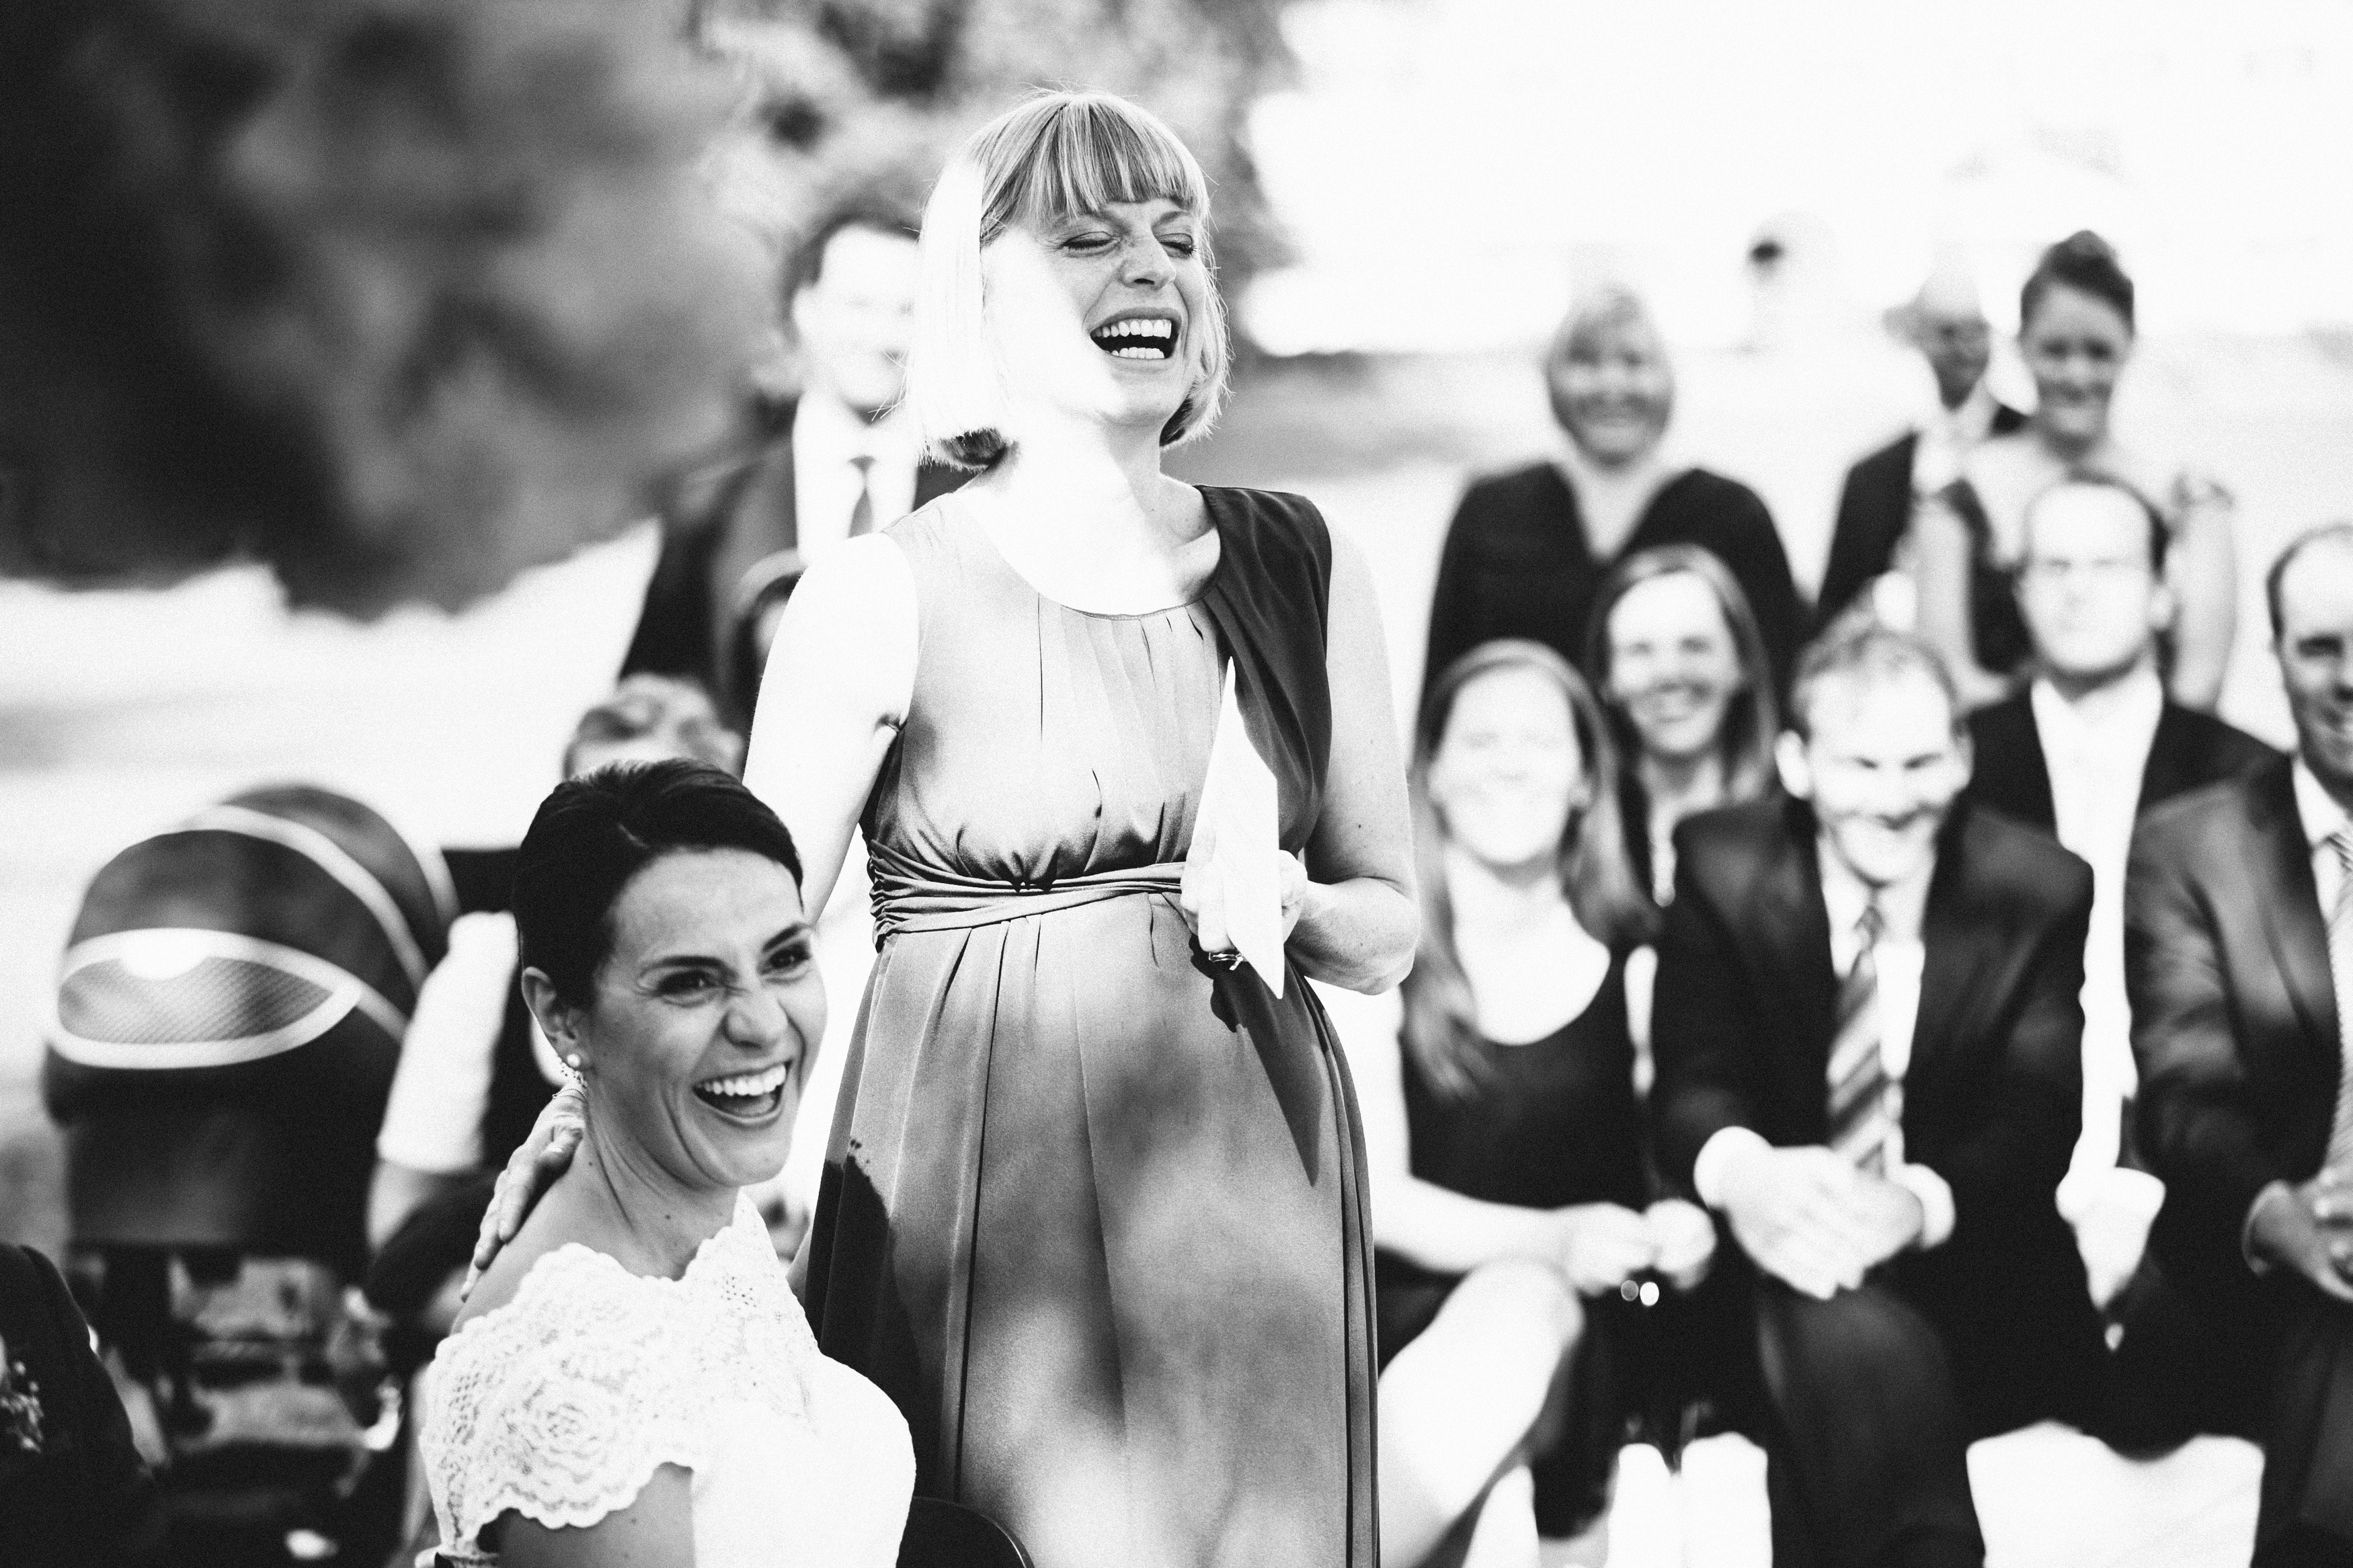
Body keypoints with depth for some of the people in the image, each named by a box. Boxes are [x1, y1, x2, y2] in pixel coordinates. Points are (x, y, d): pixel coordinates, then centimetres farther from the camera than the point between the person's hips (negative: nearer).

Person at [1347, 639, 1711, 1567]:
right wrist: (1553, 1238, -21)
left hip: (1576, 1339, 1)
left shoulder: (1637, 965, 6)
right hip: (1404, 1329, -1)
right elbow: (1372, 1193, -5)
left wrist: (1684, 1236, -17)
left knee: (1520, 1308, -36)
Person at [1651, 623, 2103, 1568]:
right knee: (1848, 1337, -34)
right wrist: (1739, 1170, -36)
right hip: (1767, 1278, 0)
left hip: (1978, 1300, 1)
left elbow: (2034, 1121, -10)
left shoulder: (2039, 893, 1)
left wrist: (1919, 1205, -33)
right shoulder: (1722, 870, 2)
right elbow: (1692, 1083, -9)